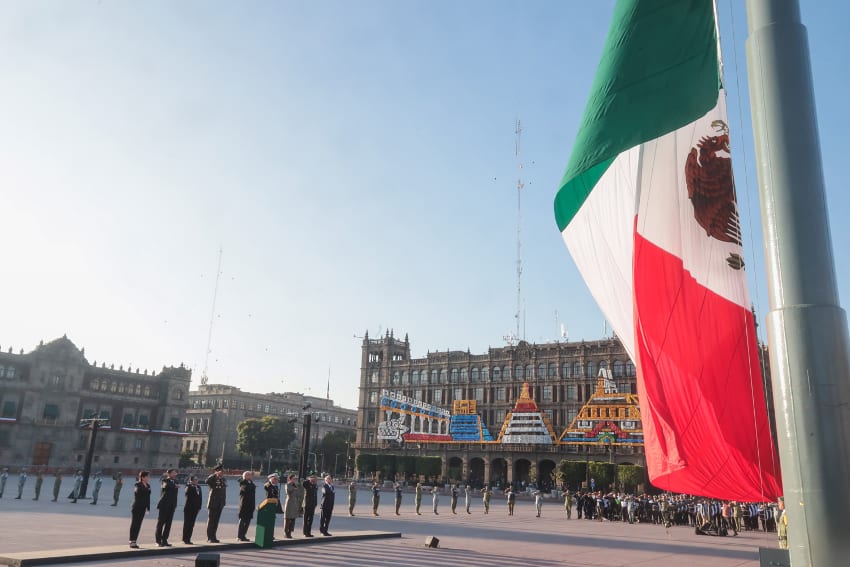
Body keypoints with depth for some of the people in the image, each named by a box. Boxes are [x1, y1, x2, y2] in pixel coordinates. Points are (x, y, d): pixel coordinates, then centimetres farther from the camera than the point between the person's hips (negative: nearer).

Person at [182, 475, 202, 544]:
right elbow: (186, 492, -28)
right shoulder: (189, 487, -7)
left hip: (195, 508, 6)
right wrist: (191, 485, -24)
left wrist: (199, 507, 7)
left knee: (192, 524, 9)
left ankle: (188, 539, 17)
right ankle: (185, 539, 6)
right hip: (188, 508, -6)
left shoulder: (198, 487, 11)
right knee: (187, 523, 0)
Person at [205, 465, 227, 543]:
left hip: (220, 504, 6)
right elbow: (207, 481, -32)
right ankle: (210, 537, 6)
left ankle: (213, 536, 19)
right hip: (212, 503, -6)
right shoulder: (213, 479, -8)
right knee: (211, 520, 0)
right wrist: (215, 474, -27)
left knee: (216, 520, 11)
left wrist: (224, 502, 15)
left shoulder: (223, 480, 12)